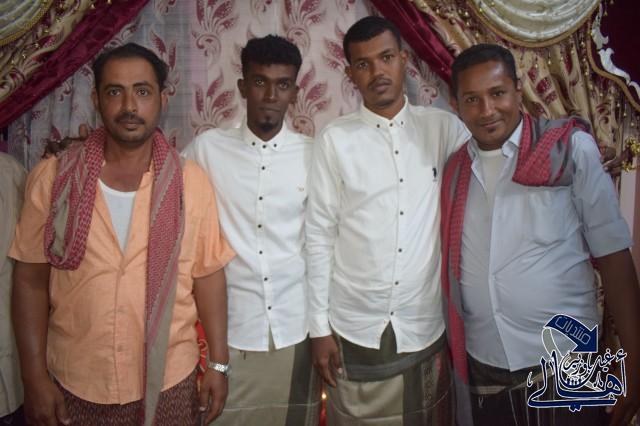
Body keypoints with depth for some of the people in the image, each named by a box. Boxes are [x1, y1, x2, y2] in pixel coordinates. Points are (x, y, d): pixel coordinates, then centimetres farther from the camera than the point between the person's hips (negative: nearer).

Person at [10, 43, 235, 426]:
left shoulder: (191, 181, -6)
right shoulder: (53, 177, -6)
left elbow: (208, 274, -2)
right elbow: (31, 279, -2)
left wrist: (218, 364, 0)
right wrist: (35, 376, -4)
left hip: (169, 382, 0)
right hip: (74, 384, 0)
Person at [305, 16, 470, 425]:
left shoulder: (444, 128, 0)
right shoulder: (335, 139, -4)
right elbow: (319, 235, -3)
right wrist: (319, 327, -3)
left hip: (427, 325, 2)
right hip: (354, 328, -1)